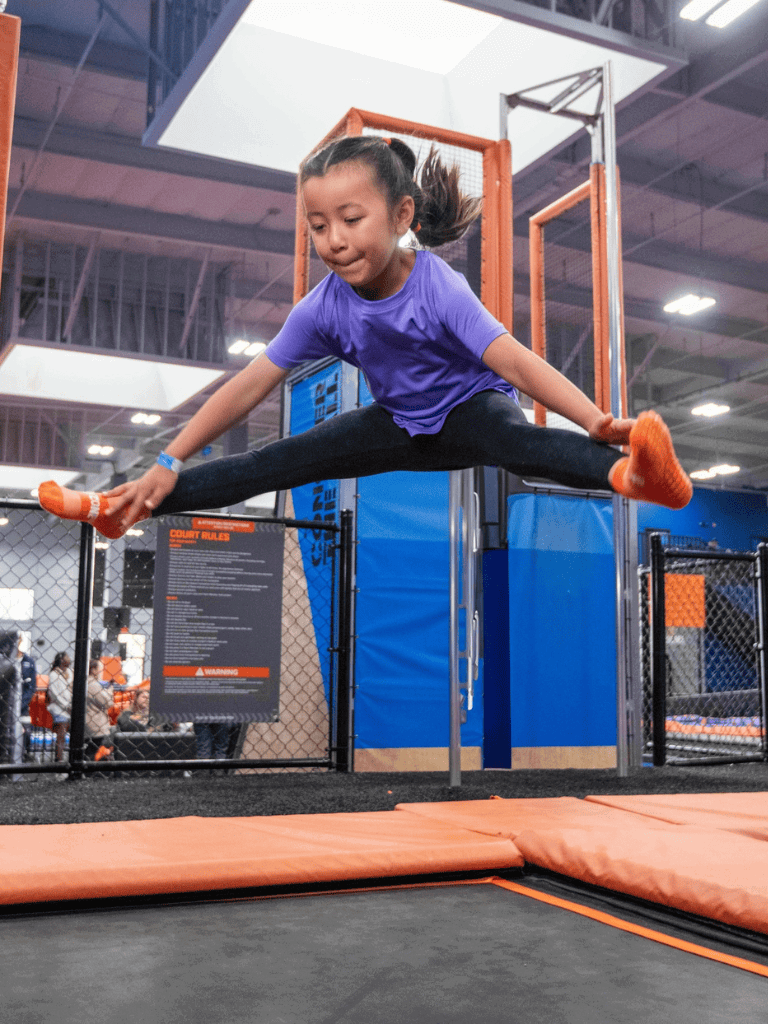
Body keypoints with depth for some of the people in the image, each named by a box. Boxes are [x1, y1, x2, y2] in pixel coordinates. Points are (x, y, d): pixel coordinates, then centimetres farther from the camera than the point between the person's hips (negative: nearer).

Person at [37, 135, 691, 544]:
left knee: (514, 440, -40)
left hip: (471, 409, -5)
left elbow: (514, 360, -39)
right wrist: (168, 466, -10)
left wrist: (597, 421, -53)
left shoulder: (439, 288, -30)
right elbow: (251, 385, -10)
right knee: (284, 460, -2)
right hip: (401, 423, 5)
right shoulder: (325, 307, -16)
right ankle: (129, 508, 4)